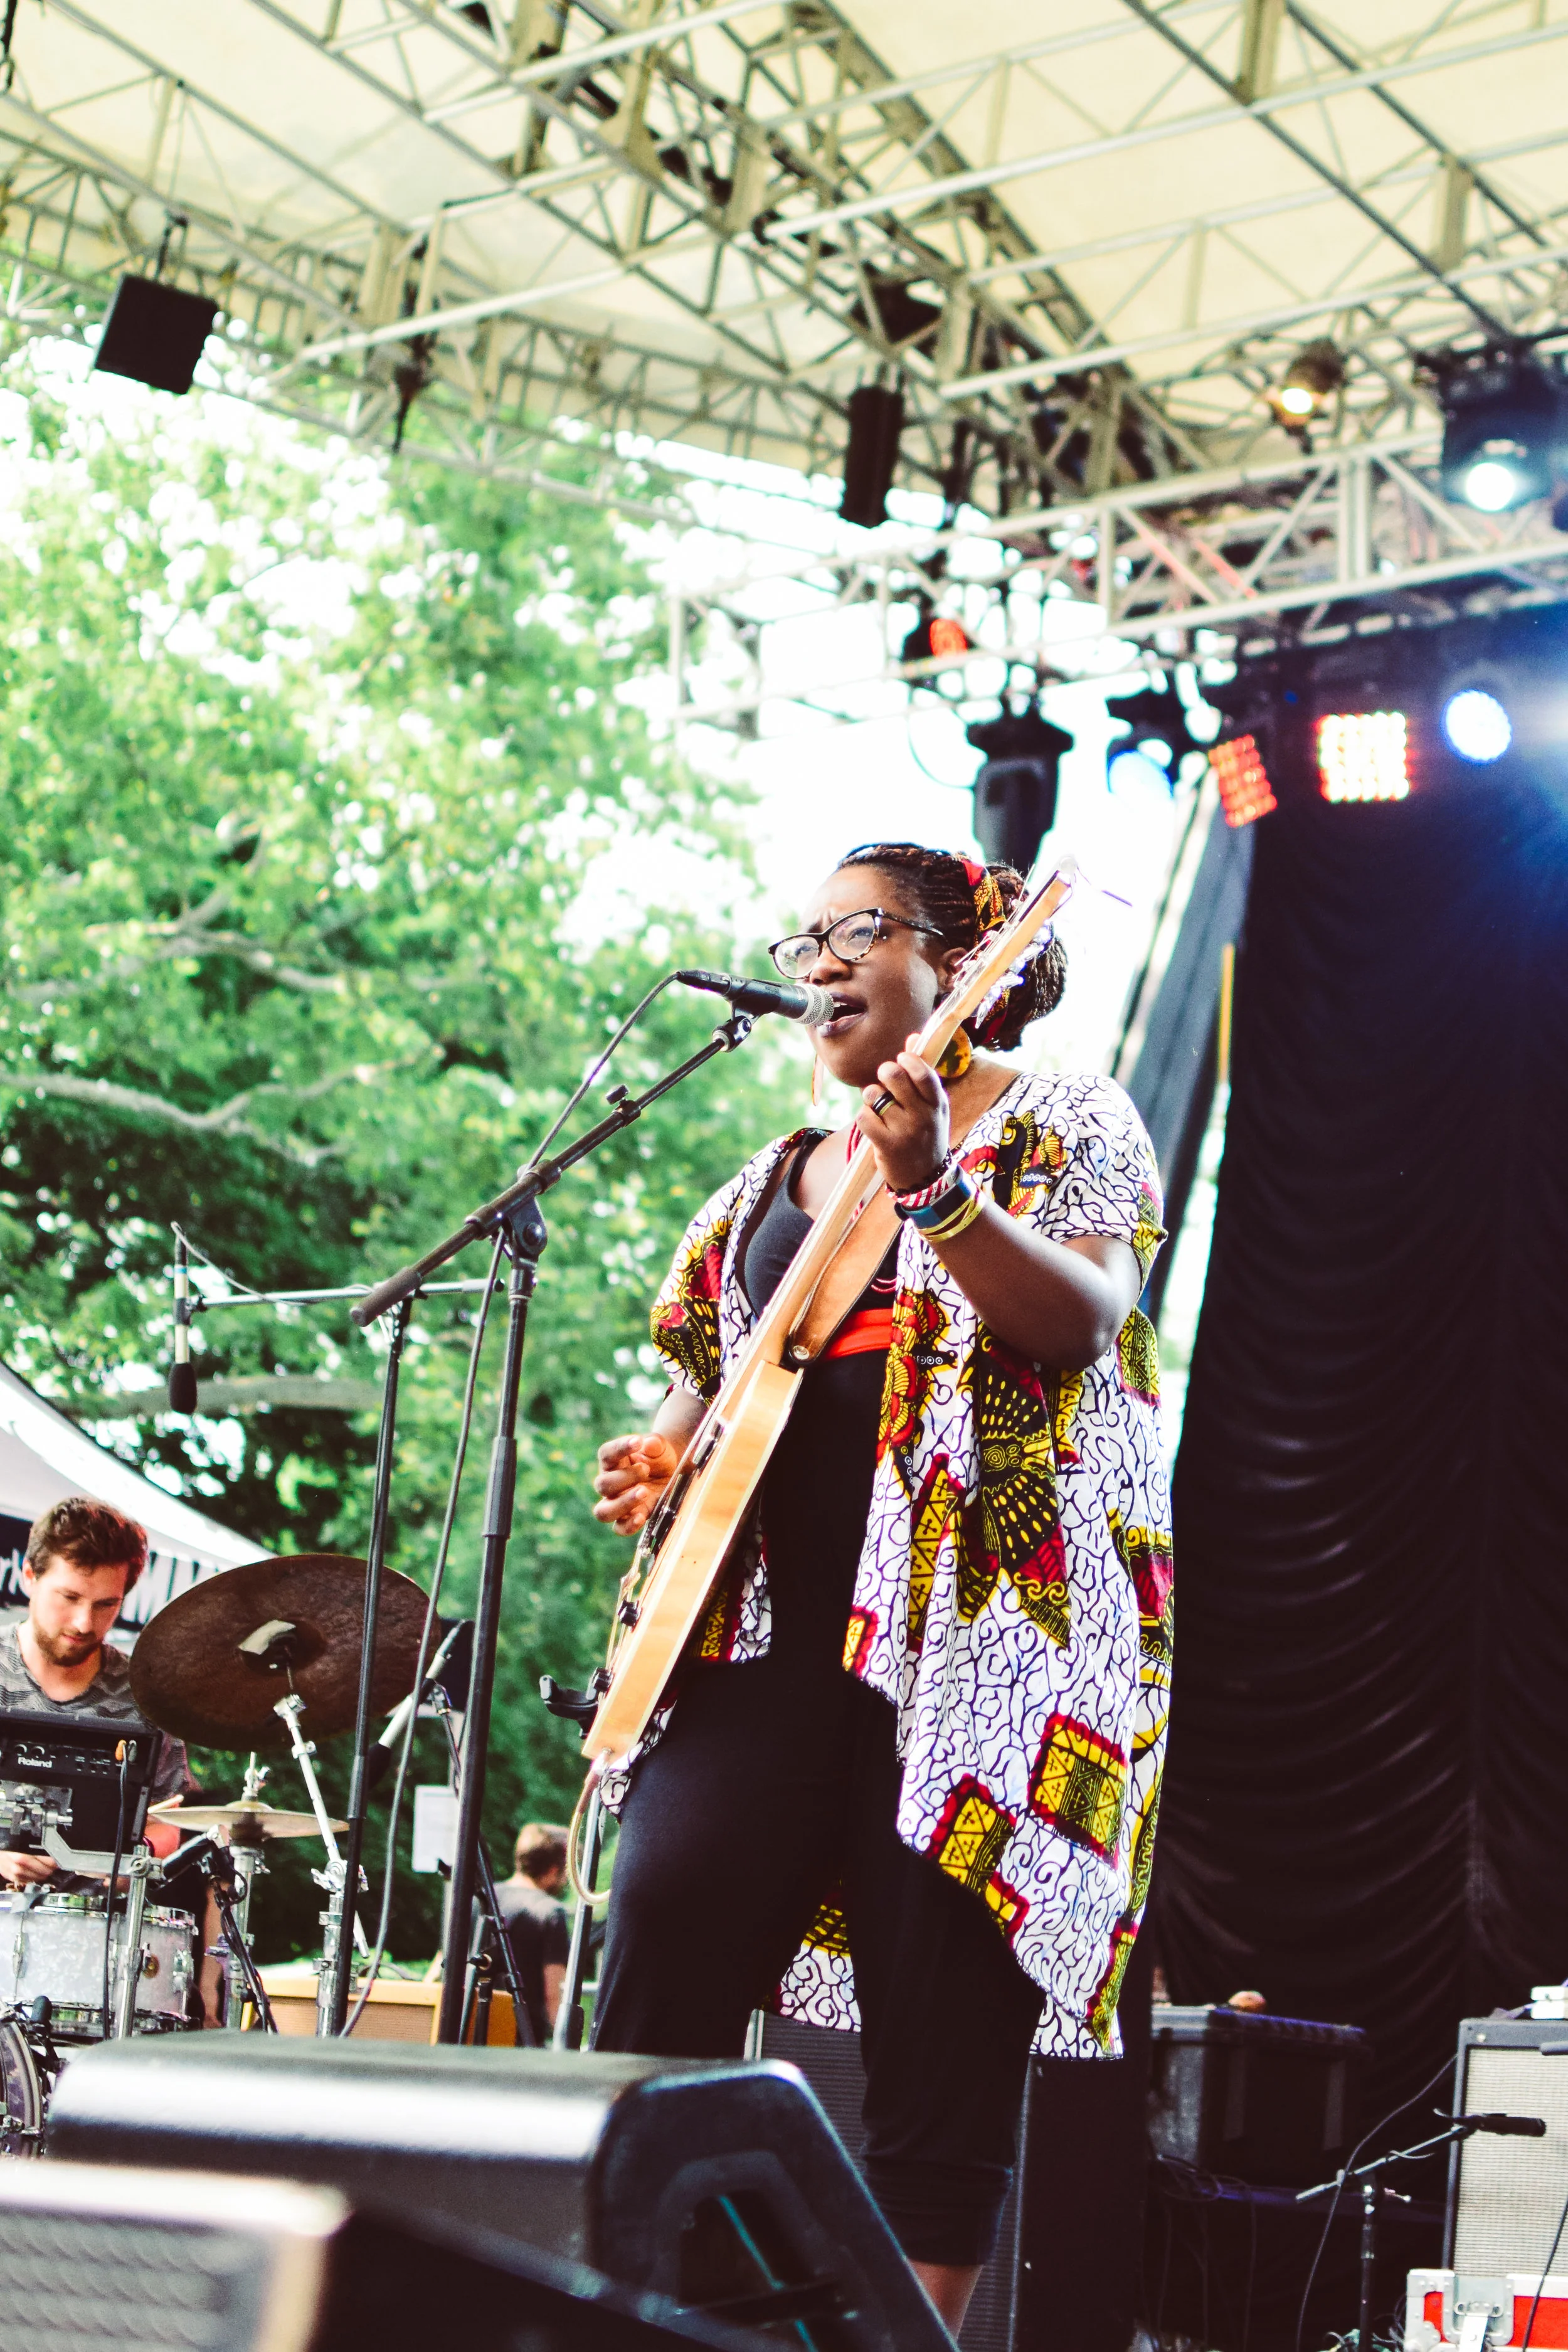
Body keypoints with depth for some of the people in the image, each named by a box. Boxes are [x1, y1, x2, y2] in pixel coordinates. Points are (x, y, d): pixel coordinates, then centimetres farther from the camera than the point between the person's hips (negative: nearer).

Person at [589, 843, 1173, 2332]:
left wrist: (933, 1190, -25)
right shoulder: (775, 1179, 24)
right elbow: (708, 1359, 31)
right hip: (771, 1617, 5)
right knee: (666, 1919, -8)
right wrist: (667, 1447, 9)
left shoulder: (1063, 1125, 6)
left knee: (943, 2014, -7)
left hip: (981, 1614, -5)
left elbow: (1083, 1326, -11)